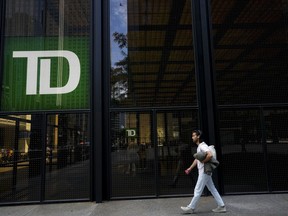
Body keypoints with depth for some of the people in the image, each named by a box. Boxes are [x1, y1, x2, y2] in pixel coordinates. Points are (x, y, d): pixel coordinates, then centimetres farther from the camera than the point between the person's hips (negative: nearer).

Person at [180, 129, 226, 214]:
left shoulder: (203, 146, -18)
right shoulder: (199, 147, 14)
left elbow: (210, 155, -35)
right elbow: (197, 159, 21)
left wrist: (203, 161, -20)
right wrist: (190, 168, 20)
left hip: (204, 172, -10)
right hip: (203, 172, 10)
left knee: (198, 190, 0)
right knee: (212, 189, 14)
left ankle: (191, 208, 10)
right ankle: (221, 206, 21)